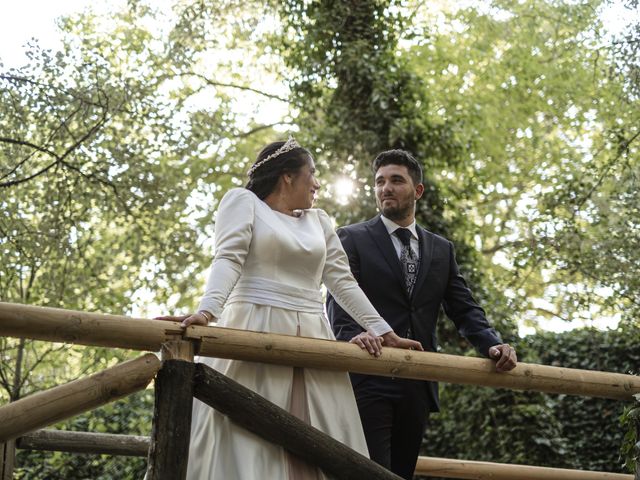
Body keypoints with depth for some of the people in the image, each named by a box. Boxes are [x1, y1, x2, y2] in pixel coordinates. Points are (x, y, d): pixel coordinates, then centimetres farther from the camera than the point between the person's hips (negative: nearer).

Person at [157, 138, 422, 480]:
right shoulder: (243, 201, 6)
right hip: (255, 332, -5)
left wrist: (384, 331, 10)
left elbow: (343, 282, 18)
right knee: (247, 444, -10)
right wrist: (207, 311, -26)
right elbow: (228, 259, -9)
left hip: (311, 338, 5)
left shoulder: (319, 221, 21)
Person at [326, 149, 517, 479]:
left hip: (417, 386, 5)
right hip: (368, 381, -5)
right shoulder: (352, 239, 4)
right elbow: (338, 299, -8)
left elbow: (464, 309, 10)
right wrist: (350, 335, -30)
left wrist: (492, 344, -10)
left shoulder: (442, 250, 17)